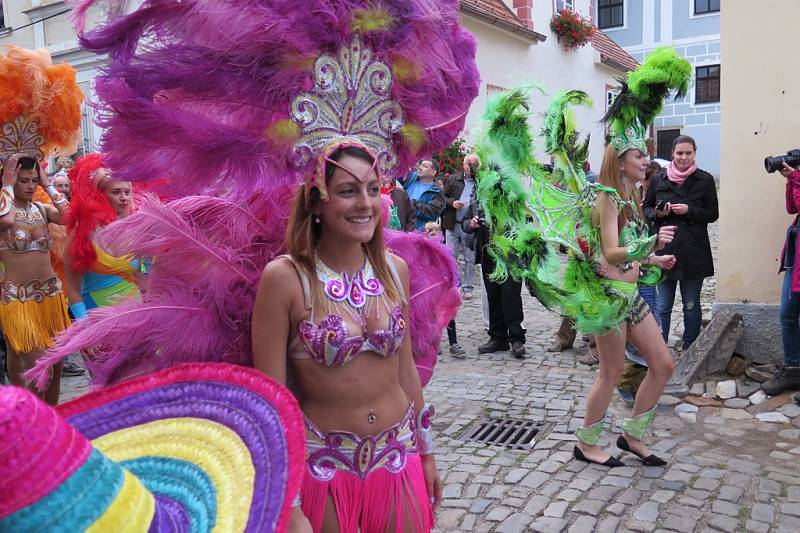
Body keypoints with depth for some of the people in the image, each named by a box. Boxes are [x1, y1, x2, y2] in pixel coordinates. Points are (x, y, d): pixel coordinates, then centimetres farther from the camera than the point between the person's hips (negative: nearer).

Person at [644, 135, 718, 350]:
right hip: (665, 250, 1)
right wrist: (658, 213, -10)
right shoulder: (658, 179, 4)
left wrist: (689, 210, -14)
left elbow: (713, 214, 2)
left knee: (691, 305, 11)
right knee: (662, 306, 5)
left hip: (694, 253, -1)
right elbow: (646, 208, 12)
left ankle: (689, 351, 24)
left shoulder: (705, 180, 0)